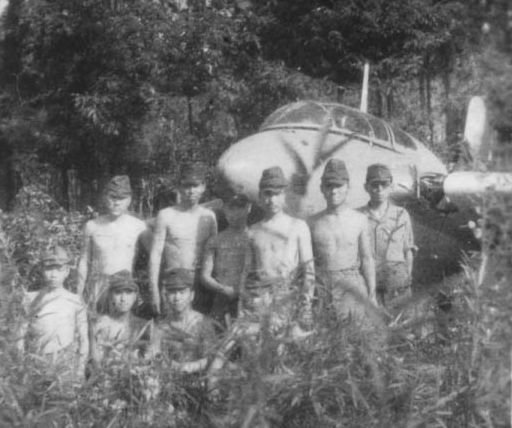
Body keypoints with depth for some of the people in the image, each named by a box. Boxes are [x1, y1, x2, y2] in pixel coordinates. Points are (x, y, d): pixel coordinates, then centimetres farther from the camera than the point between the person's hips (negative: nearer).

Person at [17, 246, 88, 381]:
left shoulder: (75, 303, 5)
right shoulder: (31, 300, 7)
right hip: (35, 363, 1)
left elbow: (83, 339, 8)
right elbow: (21, 335, 9)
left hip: (65, 365, -1)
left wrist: (79, 374, 5)